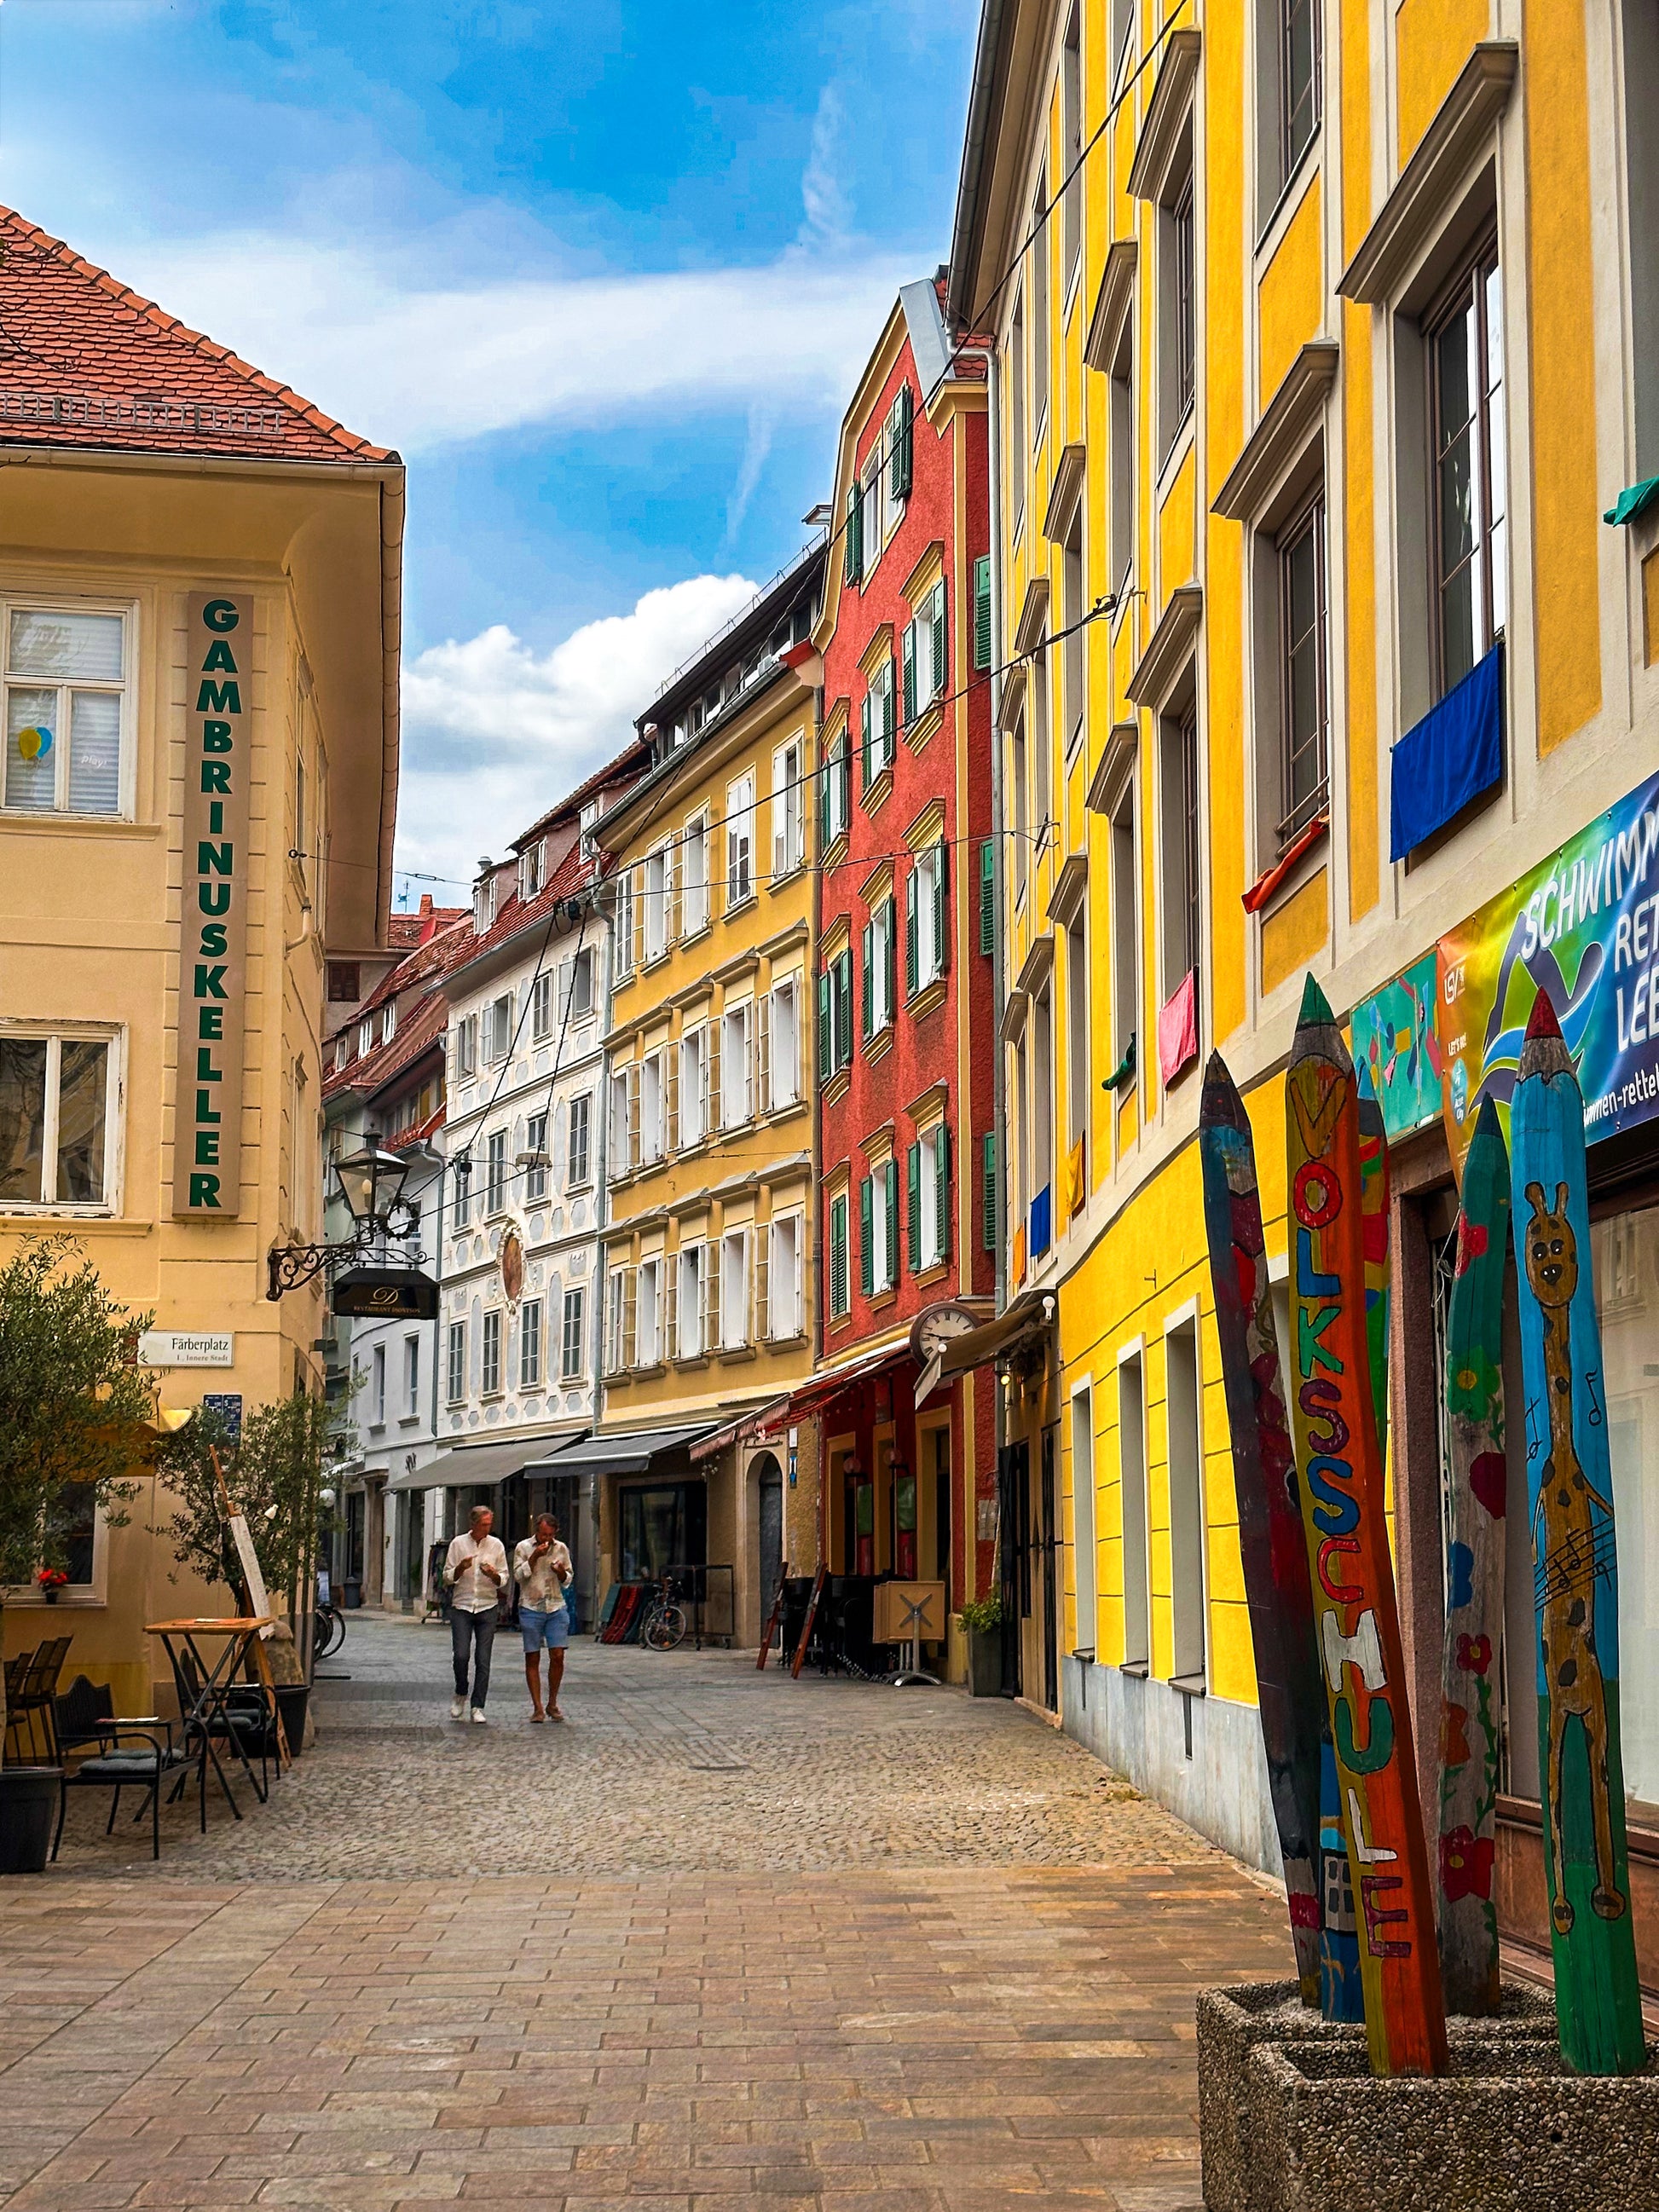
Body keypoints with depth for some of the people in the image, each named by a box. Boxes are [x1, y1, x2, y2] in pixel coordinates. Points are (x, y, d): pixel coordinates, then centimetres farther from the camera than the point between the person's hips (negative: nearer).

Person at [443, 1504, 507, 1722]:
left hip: (487, 1608, 1)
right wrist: (461, 1569, -15)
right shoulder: (458, 1543, 4)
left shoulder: (496, 1545, 7)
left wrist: (494, 1575, -12)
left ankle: (477, 1708, 3)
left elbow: (504, 1579, 10)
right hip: (461, 1606, -1)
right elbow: (447, 1577, 5)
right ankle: (460, 1695, 13)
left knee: (483, 1660, -3)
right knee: (461, 1655, -12)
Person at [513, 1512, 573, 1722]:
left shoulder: (561, 1549, 8)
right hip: (531, 1608, -2)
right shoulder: (524, 1548, 0)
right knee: (532, 1659, -1)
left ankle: (553, 1704, 8)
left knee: (557, 1657, -5)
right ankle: (537, 1707, 3)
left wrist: (561, 1572, -7)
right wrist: (535, 1557, -17)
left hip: (557, 1608, 2)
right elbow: (518, 1576, -8)